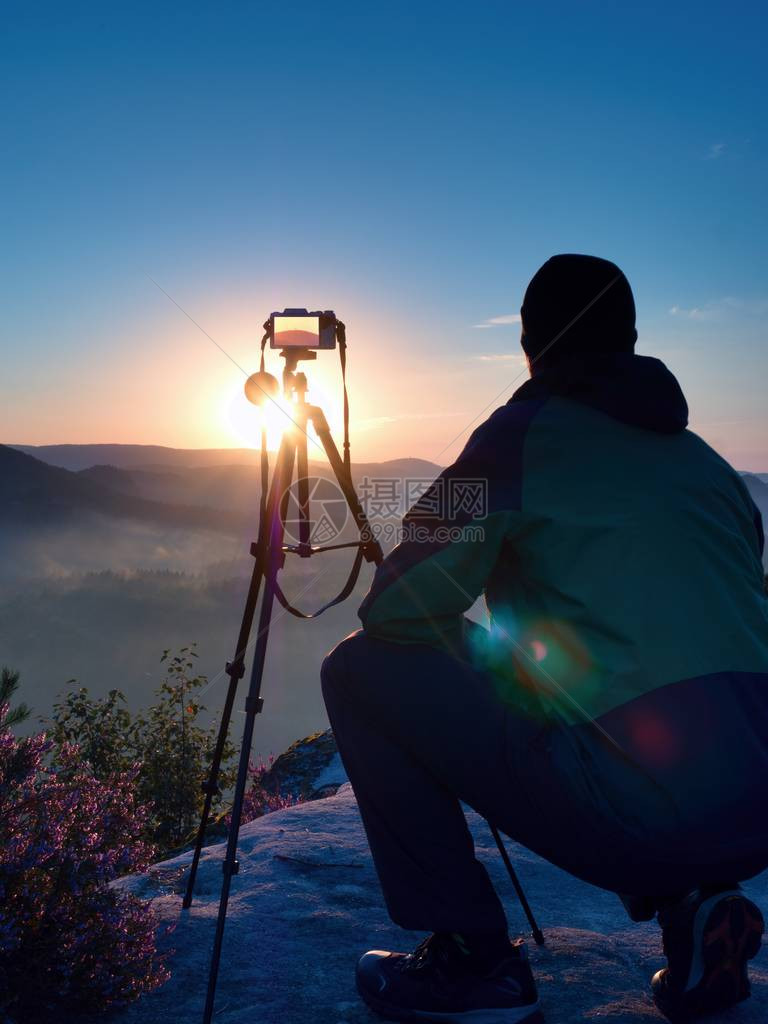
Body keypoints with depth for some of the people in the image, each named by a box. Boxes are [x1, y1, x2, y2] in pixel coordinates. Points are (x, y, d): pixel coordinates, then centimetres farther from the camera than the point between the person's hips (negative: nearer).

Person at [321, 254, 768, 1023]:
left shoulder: (525, 434, -2)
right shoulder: (703, 457, 17)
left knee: (361, 672, 3)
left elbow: (397, 611, -6)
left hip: (640, 806, -7)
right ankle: (693, 904, 17)